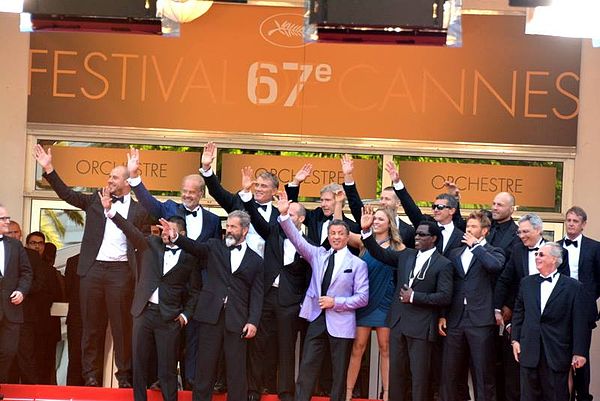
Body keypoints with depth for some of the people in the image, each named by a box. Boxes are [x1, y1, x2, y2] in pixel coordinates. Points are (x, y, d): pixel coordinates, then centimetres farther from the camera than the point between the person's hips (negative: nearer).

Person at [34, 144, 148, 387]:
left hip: (120, 270, -3)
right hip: (93, 269, 3)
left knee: (121, 325, -1)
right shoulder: (95, 200, 13)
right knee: (91, 325, 6)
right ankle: (90, 374, 11)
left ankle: (124, 375, 6)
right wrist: (48, 169, 0)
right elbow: (67, 194, 8)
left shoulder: (139, 210, 6)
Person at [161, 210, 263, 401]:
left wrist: (253, 321, -8)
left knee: (236, 369, 1)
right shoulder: (215, 246, 11)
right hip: (211, 315, 1)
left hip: (237, 320, -1)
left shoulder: (255, 261, 9)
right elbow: (195, 247, -8)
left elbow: (256, 295, 4)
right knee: (205, 365, 5)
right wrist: (176, 237, -27)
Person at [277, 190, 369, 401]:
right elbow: (298, 240, -5)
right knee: (307, 367, 2)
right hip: (317, 319, 3)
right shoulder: (319, 254, 8)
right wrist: (284, 215, -19)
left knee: (339, 372, 5)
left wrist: (336, 302, -15)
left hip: (340, 323, -3)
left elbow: (362, 297, -4)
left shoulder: (357, 264, -2)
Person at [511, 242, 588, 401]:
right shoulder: (526, 282, 10)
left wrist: (579, 352, -8)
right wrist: (515, 339, 7)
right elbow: (518, 313, 15)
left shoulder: (573, 287, -3)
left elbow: (580, 322, -5)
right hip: (529, 351, 4)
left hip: (557, 354, -3)